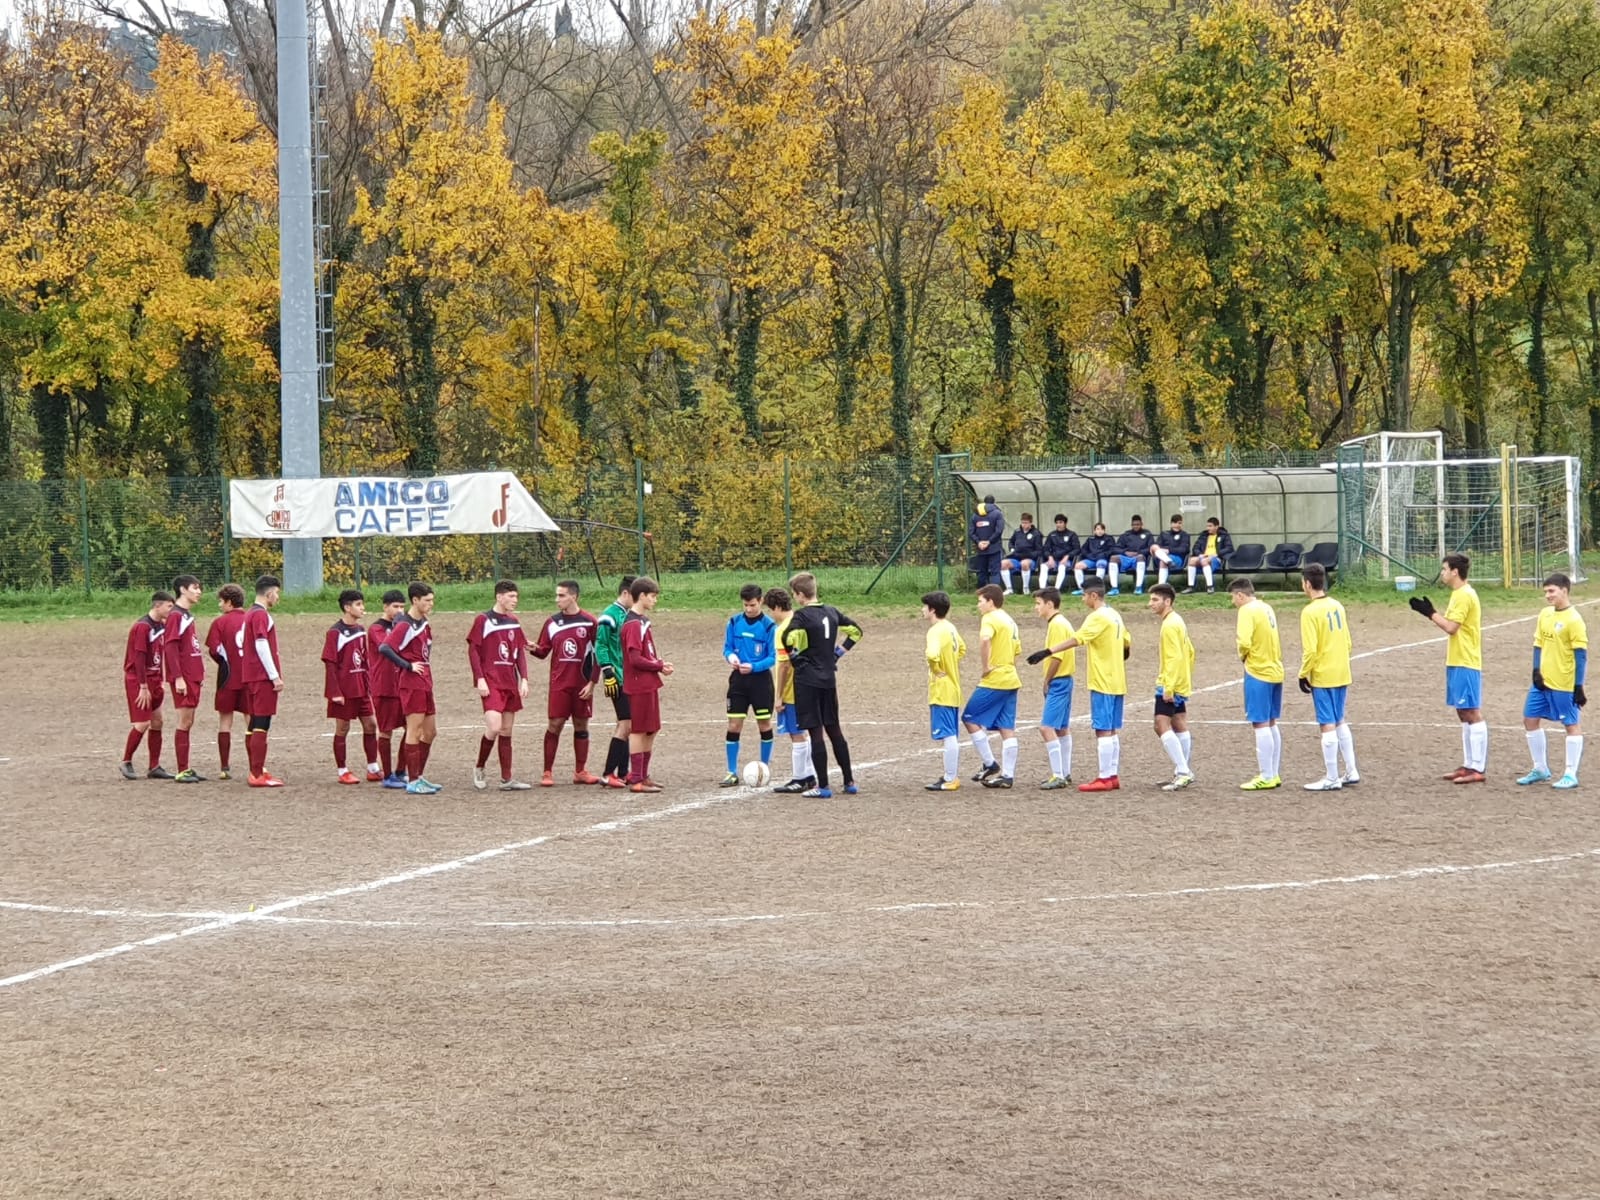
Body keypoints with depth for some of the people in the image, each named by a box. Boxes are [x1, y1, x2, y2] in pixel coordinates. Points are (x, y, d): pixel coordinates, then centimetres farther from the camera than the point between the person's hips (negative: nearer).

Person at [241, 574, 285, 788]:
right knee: (261, 724, -10)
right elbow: (262, 646, -19)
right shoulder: (261, 615, -12)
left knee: (253, 724, 12)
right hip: (263, 677, -10)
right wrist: (275, 676, -18)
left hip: (250, 676, 10)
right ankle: (258, 775, -12)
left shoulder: (249, 614, 17)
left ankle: (256, 772, 17)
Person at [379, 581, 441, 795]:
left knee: (430, 731, 12)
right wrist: (408, 666, -20)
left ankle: (418, 776, 22)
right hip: (411, 683, -9)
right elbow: (384, 648, -23)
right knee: (415, 731, -6)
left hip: (425, 683, 9)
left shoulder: (423, 622, 12)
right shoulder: (405, 625, -14)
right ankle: (413, 782, -2)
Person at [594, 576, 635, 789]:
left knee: (625, 724, 11)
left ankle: (622, 773, 17)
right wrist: (607, 672, -19)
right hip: (618, 679, -9)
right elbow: (600, 646, -14)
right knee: (625, 724, -12)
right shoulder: (609, 616, -11)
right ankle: (608, 774, -11)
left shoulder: (628, 615, 16)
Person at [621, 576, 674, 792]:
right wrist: (660, 666, -11)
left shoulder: (643, 622, 14)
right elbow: (635, 659, -21)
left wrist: (660, 664, 1)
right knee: (638, 731, -5)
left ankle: (643, 775, 20)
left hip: (649, 684, 9)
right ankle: (636, 780, -2)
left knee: (651, 731, 13)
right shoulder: (634, 624, -16)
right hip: (639, 686, -9)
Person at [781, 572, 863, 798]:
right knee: (834, 729, 15)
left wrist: (795, 659, -10)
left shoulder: (802, 615, -13)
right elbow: (856, 630, 19)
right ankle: (849, 781, 17)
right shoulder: (831, 612, 8)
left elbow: (789, 638, -29)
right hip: (829, 678, 6)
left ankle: (822, 786, -3)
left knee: (815, 732, -3)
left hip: (807, 679, -6)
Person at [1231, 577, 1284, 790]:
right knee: (1271, 724, 14)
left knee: (1260, 725, -5)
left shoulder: (1247, 611, -13)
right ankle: (1273, 774, 18)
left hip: (1258, 673, -9)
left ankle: (1266, 777, -4)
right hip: (1275, 671, 9)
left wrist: (1242, 656, -4)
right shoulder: (1266, 608, 12)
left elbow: (1244, 642, -23)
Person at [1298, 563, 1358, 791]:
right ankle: (1351, 772, 22)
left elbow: (1310, 650, -19)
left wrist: (1303, 674, -7)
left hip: (1322, 677, -7)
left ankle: (1331, 779, 3)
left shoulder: (1310, 612, -16)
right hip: (1342, 674, 7)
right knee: (1340, 722, 19)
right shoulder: (1337, 606, 6)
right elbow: (1347, 641, 12)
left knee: (1328, 725, -2)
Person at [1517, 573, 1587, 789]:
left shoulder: (1573, 619, -14)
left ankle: (1570, 774, 6)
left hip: (1564, 684, -8)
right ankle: (1540, 769, 23)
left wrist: (1579, 687, -15)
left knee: (1571, 725, 1)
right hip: (1543, 682, 8)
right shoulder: (1545, 614, 7)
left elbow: (1581, 655, -14)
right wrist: (1536, 671, 0)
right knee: (1530, 719, 11)